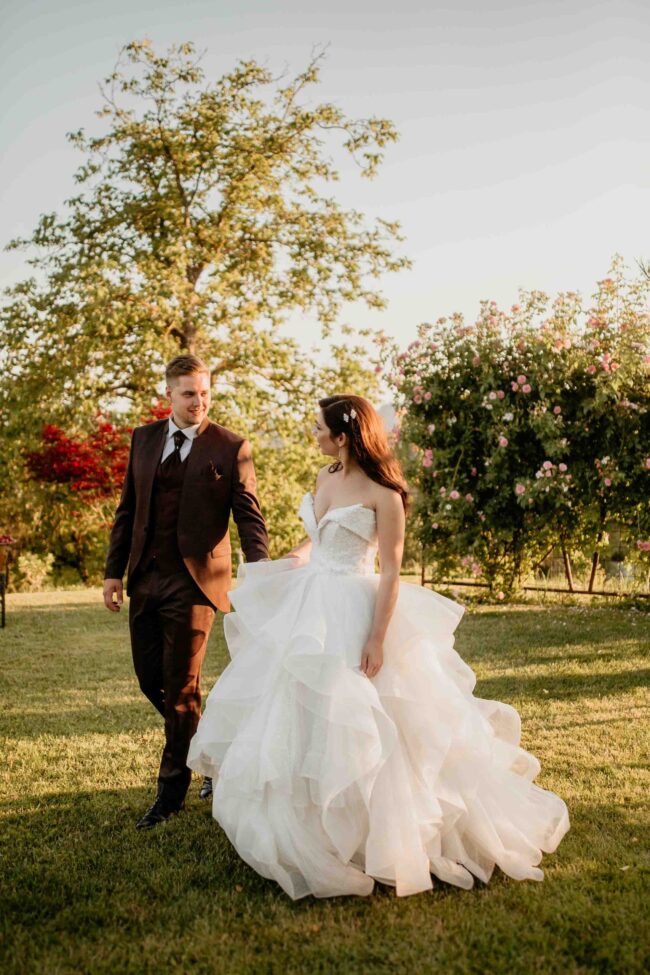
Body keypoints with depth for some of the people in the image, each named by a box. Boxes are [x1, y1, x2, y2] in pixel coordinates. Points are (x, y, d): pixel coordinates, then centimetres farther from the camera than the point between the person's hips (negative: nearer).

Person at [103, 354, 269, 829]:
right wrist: (115, 570, 8)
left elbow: (249, 515, -6)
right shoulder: (144, 438, 10)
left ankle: (172, 793, 17)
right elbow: (128, 508, 13)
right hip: (145, 577, 5)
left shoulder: (231, 447, -4)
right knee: (150, 678, 12)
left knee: (181, 687, 1)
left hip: (193, 580, -5)